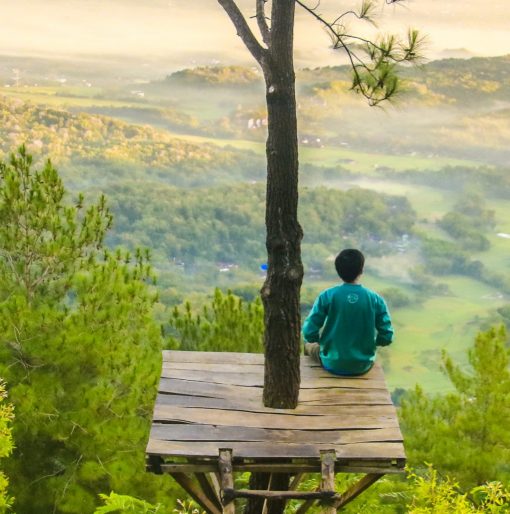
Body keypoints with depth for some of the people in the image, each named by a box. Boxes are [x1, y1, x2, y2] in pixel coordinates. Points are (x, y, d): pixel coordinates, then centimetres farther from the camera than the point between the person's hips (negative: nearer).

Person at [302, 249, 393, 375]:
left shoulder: (327, 296, -14)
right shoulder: (376, 300, -11)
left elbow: (309, 333, -13)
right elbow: (387, 338, -8)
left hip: (332, 364, -1)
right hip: (363, 365, 2)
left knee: (310, 345, 30)